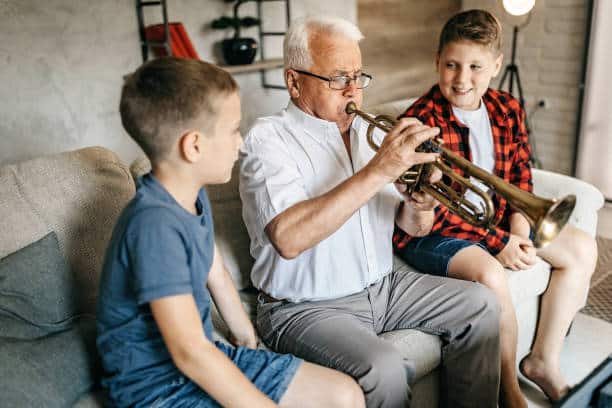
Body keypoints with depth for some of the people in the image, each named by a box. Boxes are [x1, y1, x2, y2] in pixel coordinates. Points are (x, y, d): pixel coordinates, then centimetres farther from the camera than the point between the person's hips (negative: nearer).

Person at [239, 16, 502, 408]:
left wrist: (418, 203, -18)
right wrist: (378, 171, -33)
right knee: (385, 369, -29)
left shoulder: (369, 131, 7)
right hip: (307, 306, -7)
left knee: (480, 304, 1)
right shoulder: (267, 140, -14)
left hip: (383, 287, 7)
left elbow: (413, 226, 6)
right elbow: (289, 239, -33)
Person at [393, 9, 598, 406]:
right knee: (490, 273, -34)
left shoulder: (508, 109, 1)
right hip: (430, 232, -8)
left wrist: (519, 222, -7)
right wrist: (496, 243, -22)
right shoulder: (421, 121, -21)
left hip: (494, 219, 8)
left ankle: (544, 361, 11)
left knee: (582, 247, 4)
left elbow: (521, 174, 13)